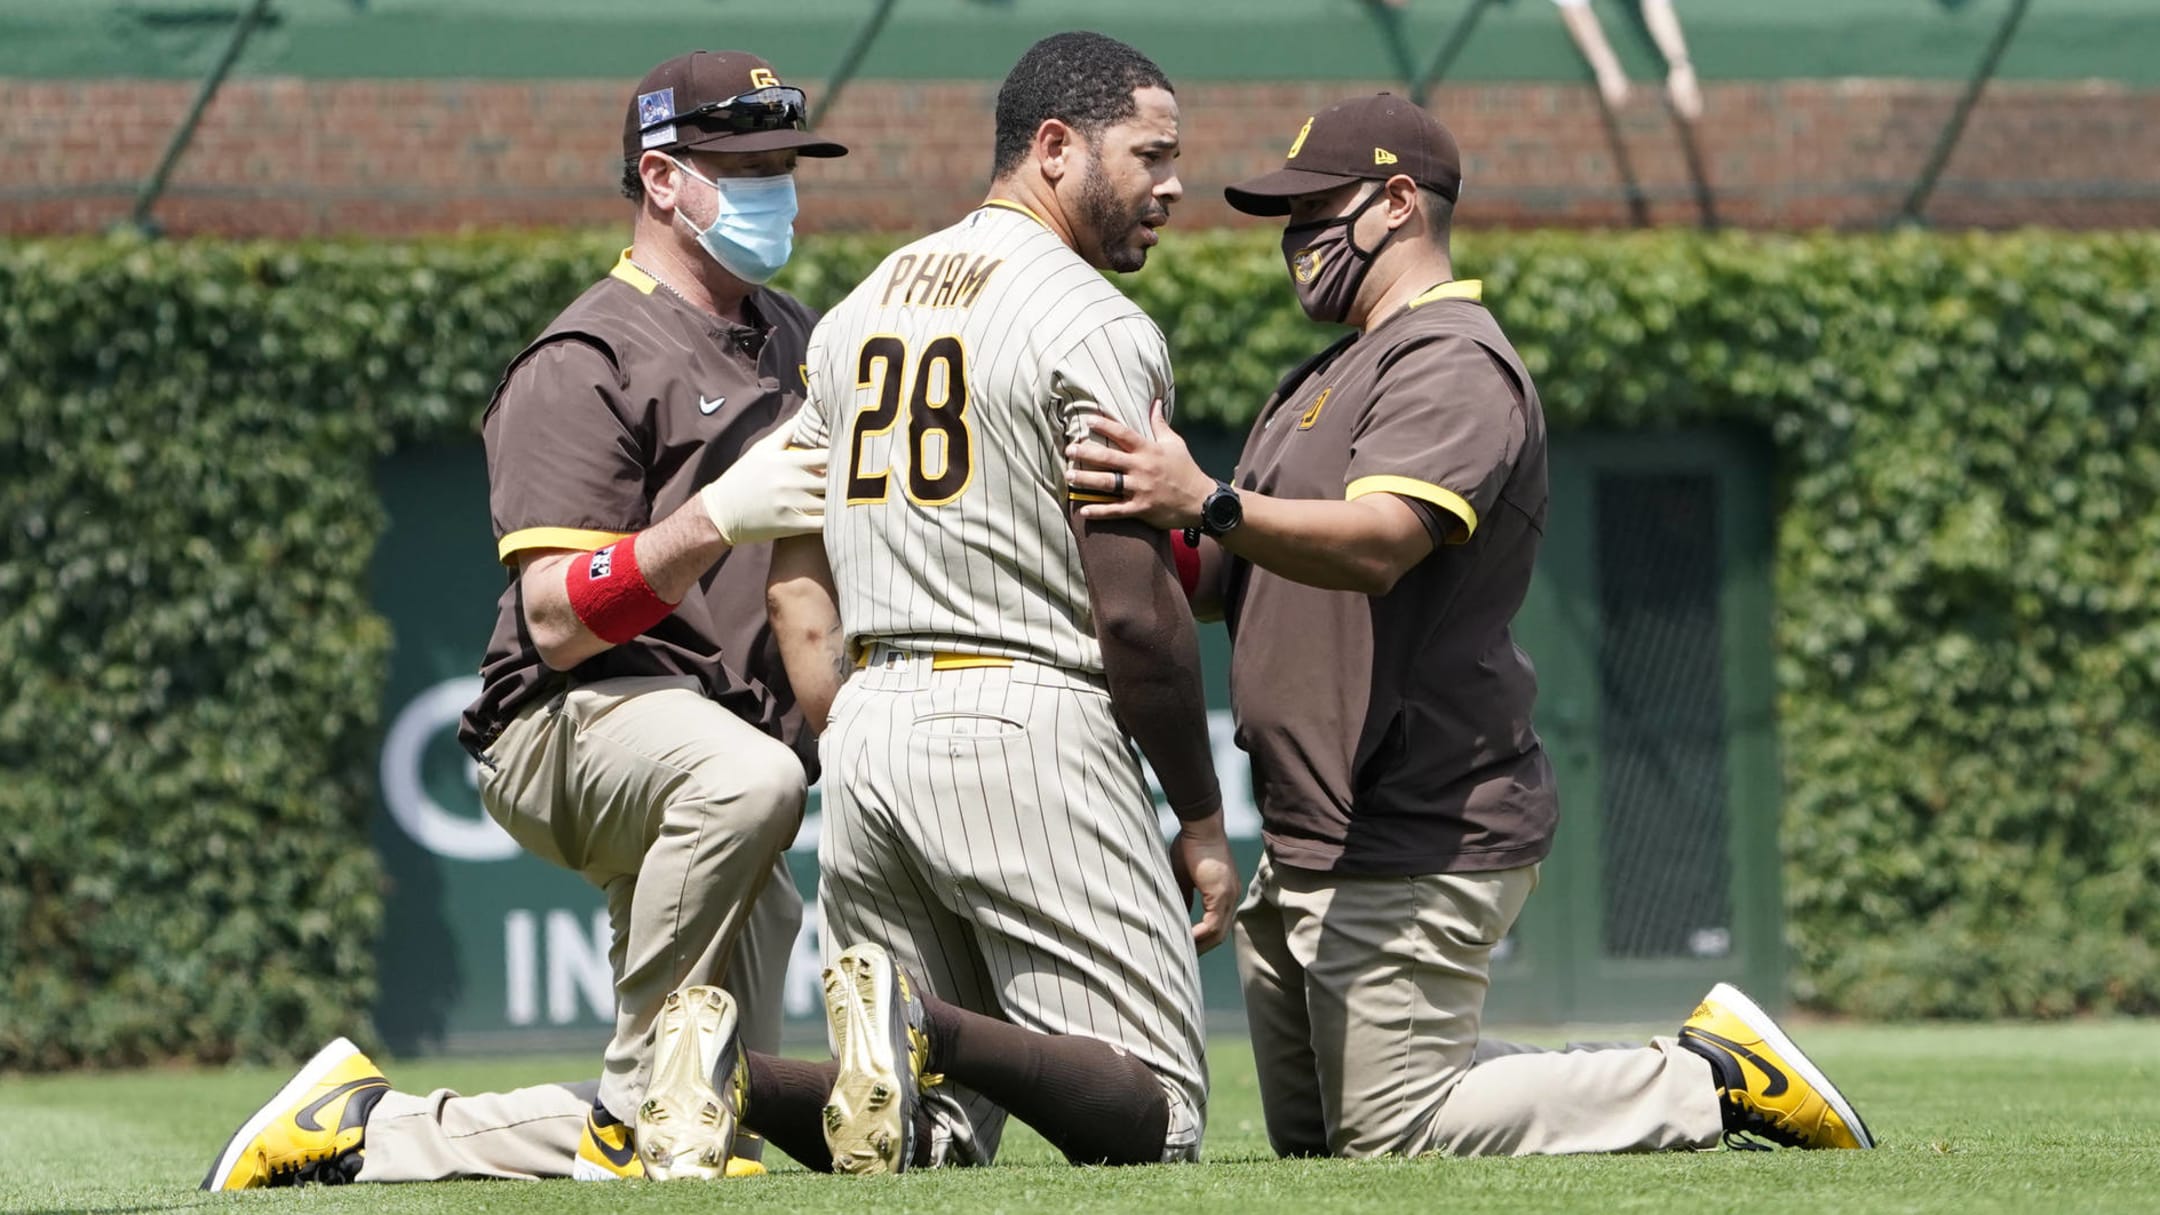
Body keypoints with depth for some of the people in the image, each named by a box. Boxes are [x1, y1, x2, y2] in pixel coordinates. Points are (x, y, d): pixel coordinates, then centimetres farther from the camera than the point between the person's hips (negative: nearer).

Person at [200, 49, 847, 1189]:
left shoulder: (795, 337, 18)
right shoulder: (584, 366, -8)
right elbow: (557, 620, -18)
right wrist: (716, 518, -31)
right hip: (574, 723, -8)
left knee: (714, 1136, -1)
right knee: (740, 775, -43)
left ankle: (362, 1124, 16)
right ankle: (641, 1112, -30)